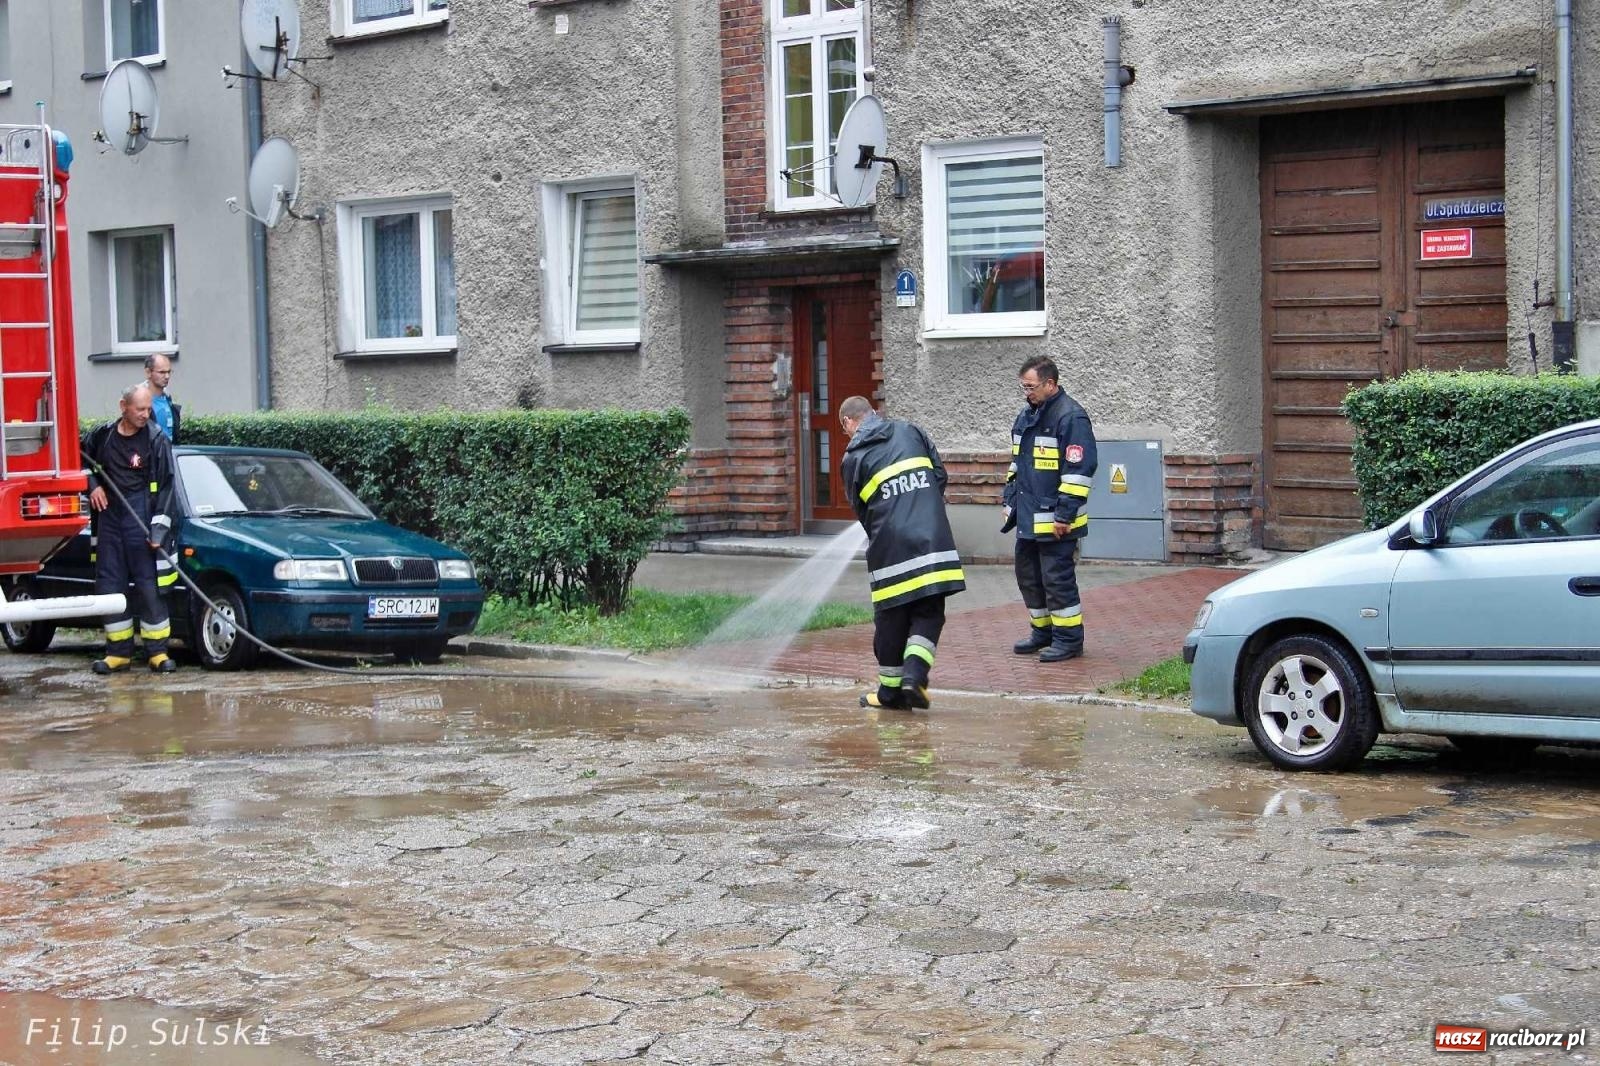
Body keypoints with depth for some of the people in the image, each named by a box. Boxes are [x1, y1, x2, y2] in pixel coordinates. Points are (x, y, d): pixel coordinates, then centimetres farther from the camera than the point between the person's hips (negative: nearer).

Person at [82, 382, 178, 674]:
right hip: (108, 520, 4)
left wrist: (158, 529, -11)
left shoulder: (157, 440, -4)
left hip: (141, 521, -3)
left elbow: (166, 487, -5)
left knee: (149, 585, -5)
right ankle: (119, 651, 12)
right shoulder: (102, 435, 5)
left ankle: (158, 651, 2)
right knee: (109, 585, 4)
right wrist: (92, 486, 3)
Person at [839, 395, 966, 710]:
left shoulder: (854, 457, 3)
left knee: (891, 618, 9)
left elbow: (859, 508, 8)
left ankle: (891, 690, 18)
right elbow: (940, 475, 11)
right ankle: (914, 676, -10)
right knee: (928, 614, 8)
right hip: (932, 540, 2)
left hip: (889, 548, -2)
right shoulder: (909, 431, 11)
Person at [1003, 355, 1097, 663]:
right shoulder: (1027, 415, 14)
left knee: (1057, 579, -5)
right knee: (1028, 576, 16)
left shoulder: (1071, 417, -15)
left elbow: (1080, 470, -19)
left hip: (1055, 521, -9)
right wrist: (1010, 501, 21)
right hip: (1028, 519, 9)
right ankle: (1043, 631, 29)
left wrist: (1065, 515, -20)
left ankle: (1069, 639, 5)